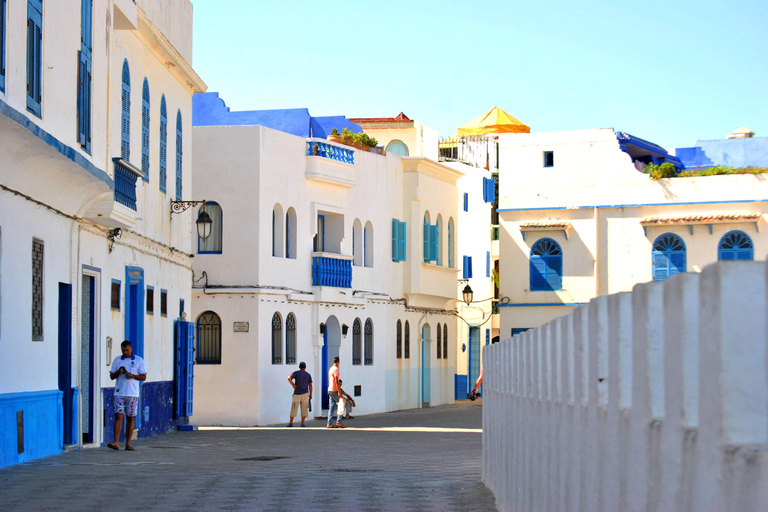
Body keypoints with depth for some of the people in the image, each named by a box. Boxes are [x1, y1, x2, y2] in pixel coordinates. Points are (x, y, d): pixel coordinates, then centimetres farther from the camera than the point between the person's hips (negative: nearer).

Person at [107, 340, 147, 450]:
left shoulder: (139, 361, 6)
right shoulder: (117, 360, 11)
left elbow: (143, 377, 4)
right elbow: (111, 376, 11)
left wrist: (133, 376, -14)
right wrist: (118, 372, -10)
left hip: (133, 394, 0)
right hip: (119, 393, 0)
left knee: (131, 418, 2)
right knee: (118, 416, -10)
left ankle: (128, 443, 8)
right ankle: (116, 443, -15)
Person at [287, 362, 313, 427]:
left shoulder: (296, 373, 1)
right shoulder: (308, 374, 9)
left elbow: (289, 378, -16)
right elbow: (310, 385, 7)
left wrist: (293, 385, -6)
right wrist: (310, 394, 12)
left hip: (297, 393, -2)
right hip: (305, 393, 2)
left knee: (294, 408, 3)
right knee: (304, 408, 4)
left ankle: (291, 423, 6)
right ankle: (302, 423, 2)